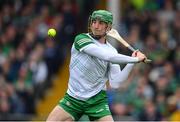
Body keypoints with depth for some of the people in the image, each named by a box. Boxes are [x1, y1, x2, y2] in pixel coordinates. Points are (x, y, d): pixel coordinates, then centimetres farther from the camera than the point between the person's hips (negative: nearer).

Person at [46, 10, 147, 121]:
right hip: (73, 98, -2)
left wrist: (130, 64, -13)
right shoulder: (81, 39, -10)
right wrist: (135, 59, -18)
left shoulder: (112, 51, 2)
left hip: (97, 101, 2)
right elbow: (107, 56, -23)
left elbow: (115, 83, -6)